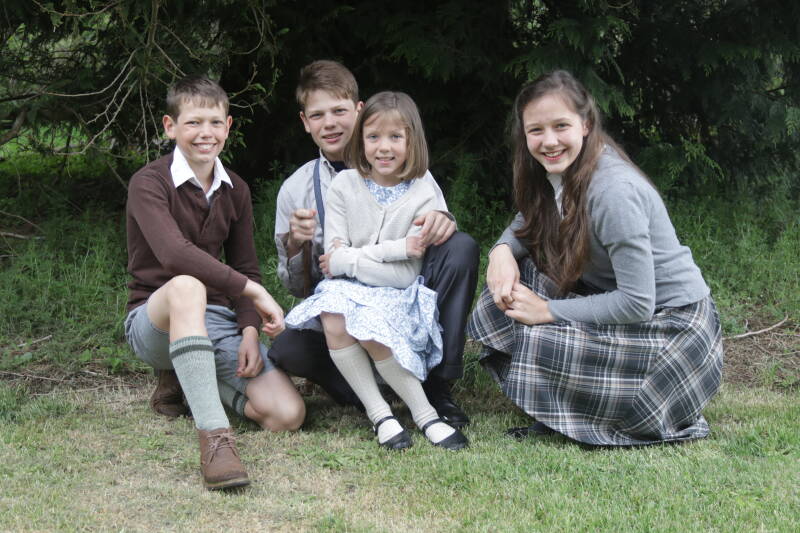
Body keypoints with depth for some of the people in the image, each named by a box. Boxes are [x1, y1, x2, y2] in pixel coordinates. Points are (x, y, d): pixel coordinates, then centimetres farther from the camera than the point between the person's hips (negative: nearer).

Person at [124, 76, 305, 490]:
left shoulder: (235, 191, 10)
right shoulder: (149, 183, -10)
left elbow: (245, 267, 12)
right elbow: (174, 253, -28)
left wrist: (250, 330, -7)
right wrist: (254, 290, -31)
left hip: (218, 320, 5)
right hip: (156, 322, -5)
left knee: (288, 414, -18)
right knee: (186, 285, -43)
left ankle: (194, 383, 13)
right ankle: (214, 437, -46)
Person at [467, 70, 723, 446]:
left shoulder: (614, 191, -27)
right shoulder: (560, 174, -1)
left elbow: (637, 303, -26)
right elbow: (526, 225, 14)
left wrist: (547, 311, -20)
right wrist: (503, 250, -11)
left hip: (673, 326, -9)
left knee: (532, 342, -22)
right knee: (513, 279, -3)